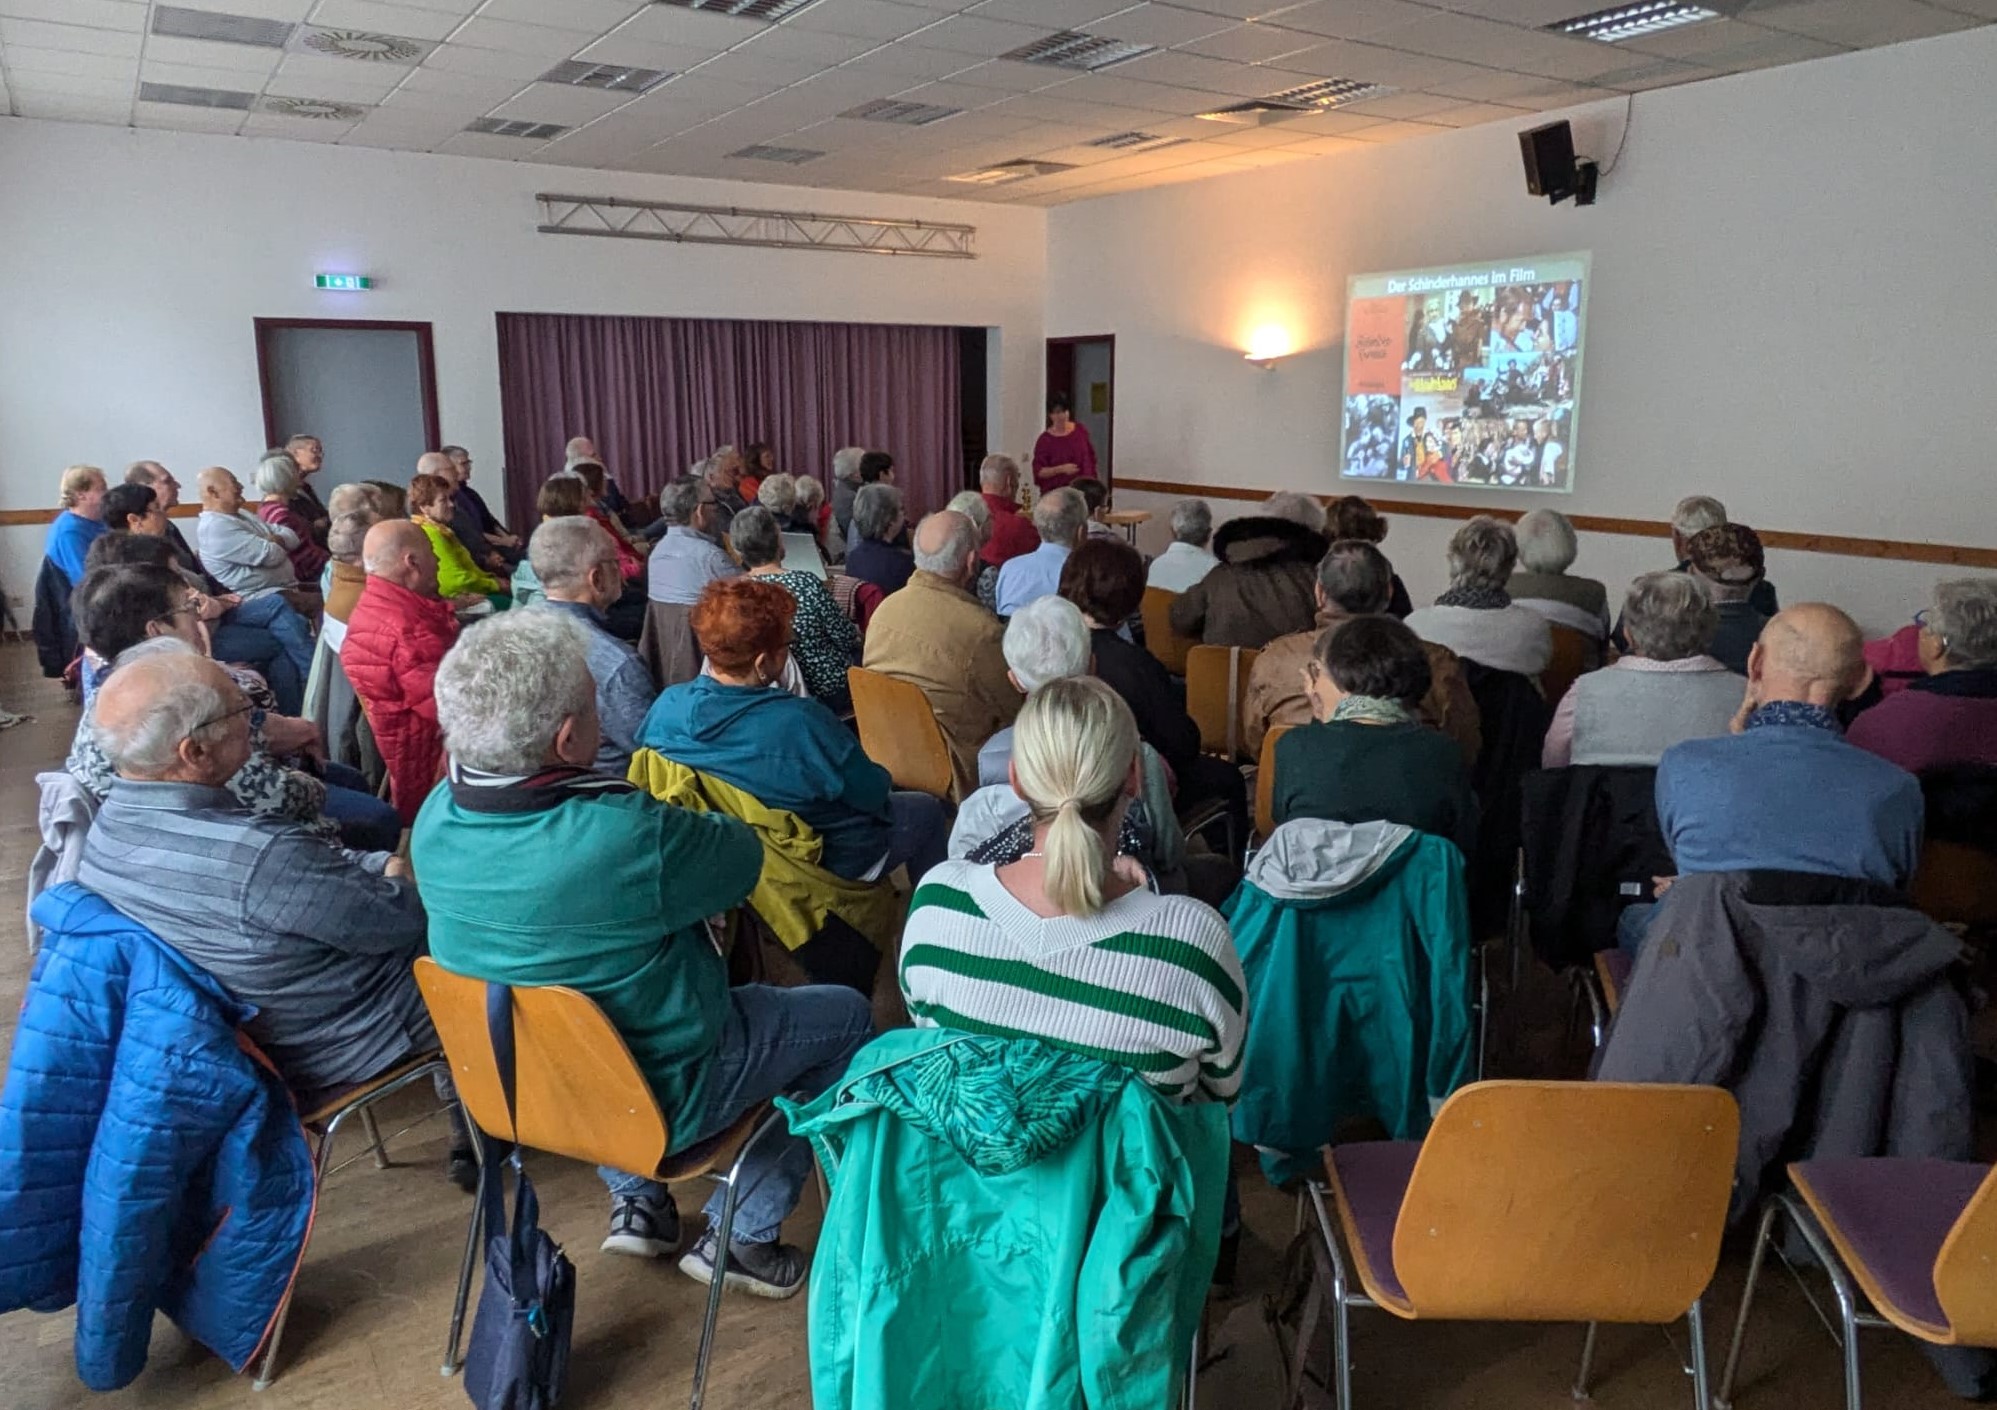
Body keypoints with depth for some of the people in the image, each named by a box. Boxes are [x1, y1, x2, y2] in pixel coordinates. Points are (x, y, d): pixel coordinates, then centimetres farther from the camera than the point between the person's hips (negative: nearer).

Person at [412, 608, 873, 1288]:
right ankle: (740, 1236, 17)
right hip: (652, 1103, -6)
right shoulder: (627, 837, -36)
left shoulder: (436, 817, -15)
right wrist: (687, 823, 3)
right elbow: (744, 858, -15)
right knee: (845, 1016, 11)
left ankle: (636, 1200, 32)